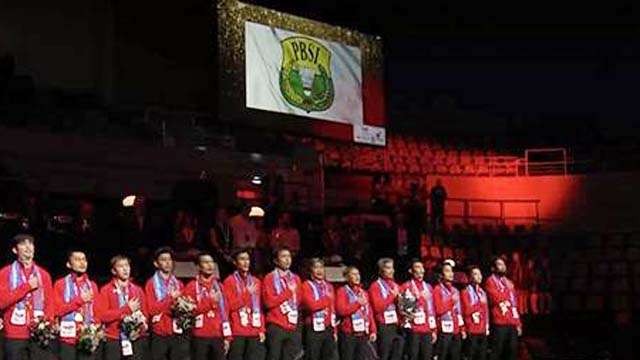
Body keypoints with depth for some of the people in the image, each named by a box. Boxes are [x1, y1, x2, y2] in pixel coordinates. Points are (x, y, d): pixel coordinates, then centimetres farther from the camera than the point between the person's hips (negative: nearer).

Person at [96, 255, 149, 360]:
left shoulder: (138, 290, 14)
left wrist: (142, 322, -9)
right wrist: (127, 309, -10)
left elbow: (145, 313, 14)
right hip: (114, 341, -3)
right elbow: (102, 315, -8)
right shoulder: (106, 291, 2)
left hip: (136, 339, 3)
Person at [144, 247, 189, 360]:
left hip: (178, 334, 3)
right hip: (159, 335, -3)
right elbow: (152, 309, -8)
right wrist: (170, 298, -14)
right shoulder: (151, 284, 1)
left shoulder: (178, 284, 14)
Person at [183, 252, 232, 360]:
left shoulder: (219, 286, 13)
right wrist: (210, 301, -14)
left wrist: (227, 337, 5)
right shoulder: (192, 286, 1)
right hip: (200, 337, -4)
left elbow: (225, 312, 11)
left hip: (218, 337, 4)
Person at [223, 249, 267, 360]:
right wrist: (246, 293, -12)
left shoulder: (256, 282, 15)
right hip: (237, 332, -4)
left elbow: (260, 307, 14)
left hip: (254, 332, 4)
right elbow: (229, 306, -7)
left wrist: (262, 329, 7)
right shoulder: (229, 281, 1)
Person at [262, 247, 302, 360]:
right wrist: (288, 292, -12)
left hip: (292, 327, 5)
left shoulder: (295, 279, 15)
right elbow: (269, 302, -13)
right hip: (276, 327, -5)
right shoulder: (269, 279, -3)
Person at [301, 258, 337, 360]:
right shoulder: (306, 286, -3)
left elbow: (333, 310, 14)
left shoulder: (329, 286, 15)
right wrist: (327, 299, -6)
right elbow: (311, 305, -18)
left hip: (328, 330, 6)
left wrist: (335, 330, 9)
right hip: (313, 330, -5)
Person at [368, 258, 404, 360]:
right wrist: (392, 295, -16)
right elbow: (377, 307, -18)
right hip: (384, 328, -7)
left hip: (396, 326, 7)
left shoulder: (395, 286, 15)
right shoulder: (375, 286, -7)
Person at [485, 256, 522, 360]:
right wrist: (507, 289, -2)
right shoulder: (490, 281, -1)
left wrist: (518, 323, 15)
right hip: (500, 323, -7)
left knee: (512, 352, 7)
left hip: (512, 324, 7)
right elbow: (497, 299, -16)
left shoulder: (509, 282, 21)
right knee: (497, 352, -7)